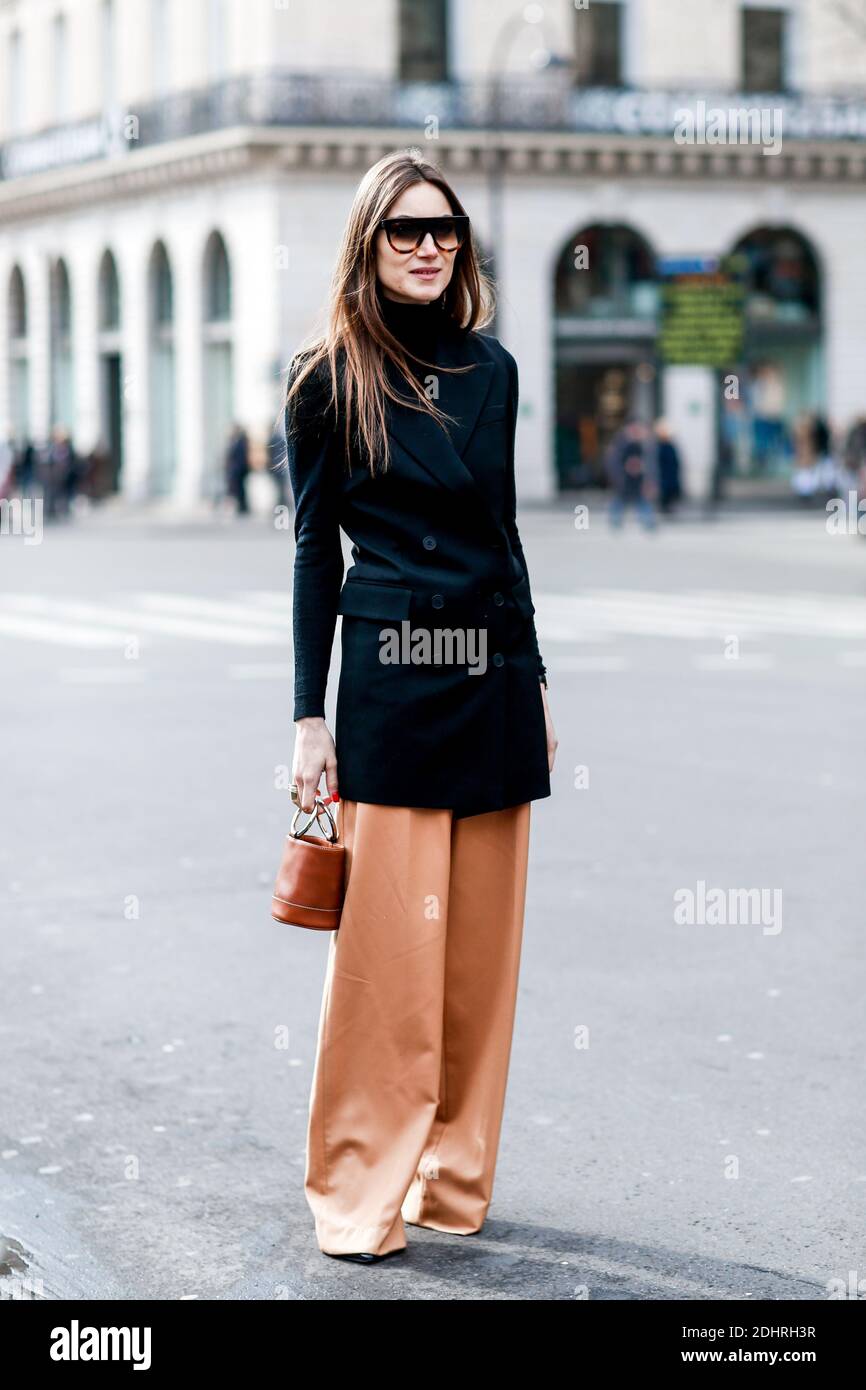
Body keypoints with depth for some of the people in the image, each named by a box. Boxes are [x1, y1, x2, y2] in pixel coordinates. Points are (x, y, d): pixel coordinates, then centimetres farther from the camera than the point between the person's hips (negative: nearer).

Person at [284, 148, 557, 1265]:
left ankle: (455, 1176, 19)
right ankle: (360, 1198, 6)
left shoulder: (491, 370, 11)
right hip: (390, 675, -5)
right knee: (386, 941, -5)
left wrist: (536, 682, 16)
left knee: (481, 941, 7)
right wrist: (309, 716, -5)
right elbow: (314, 550, -1)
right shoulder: (330, 381, -1)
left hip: (496, 674, 5)